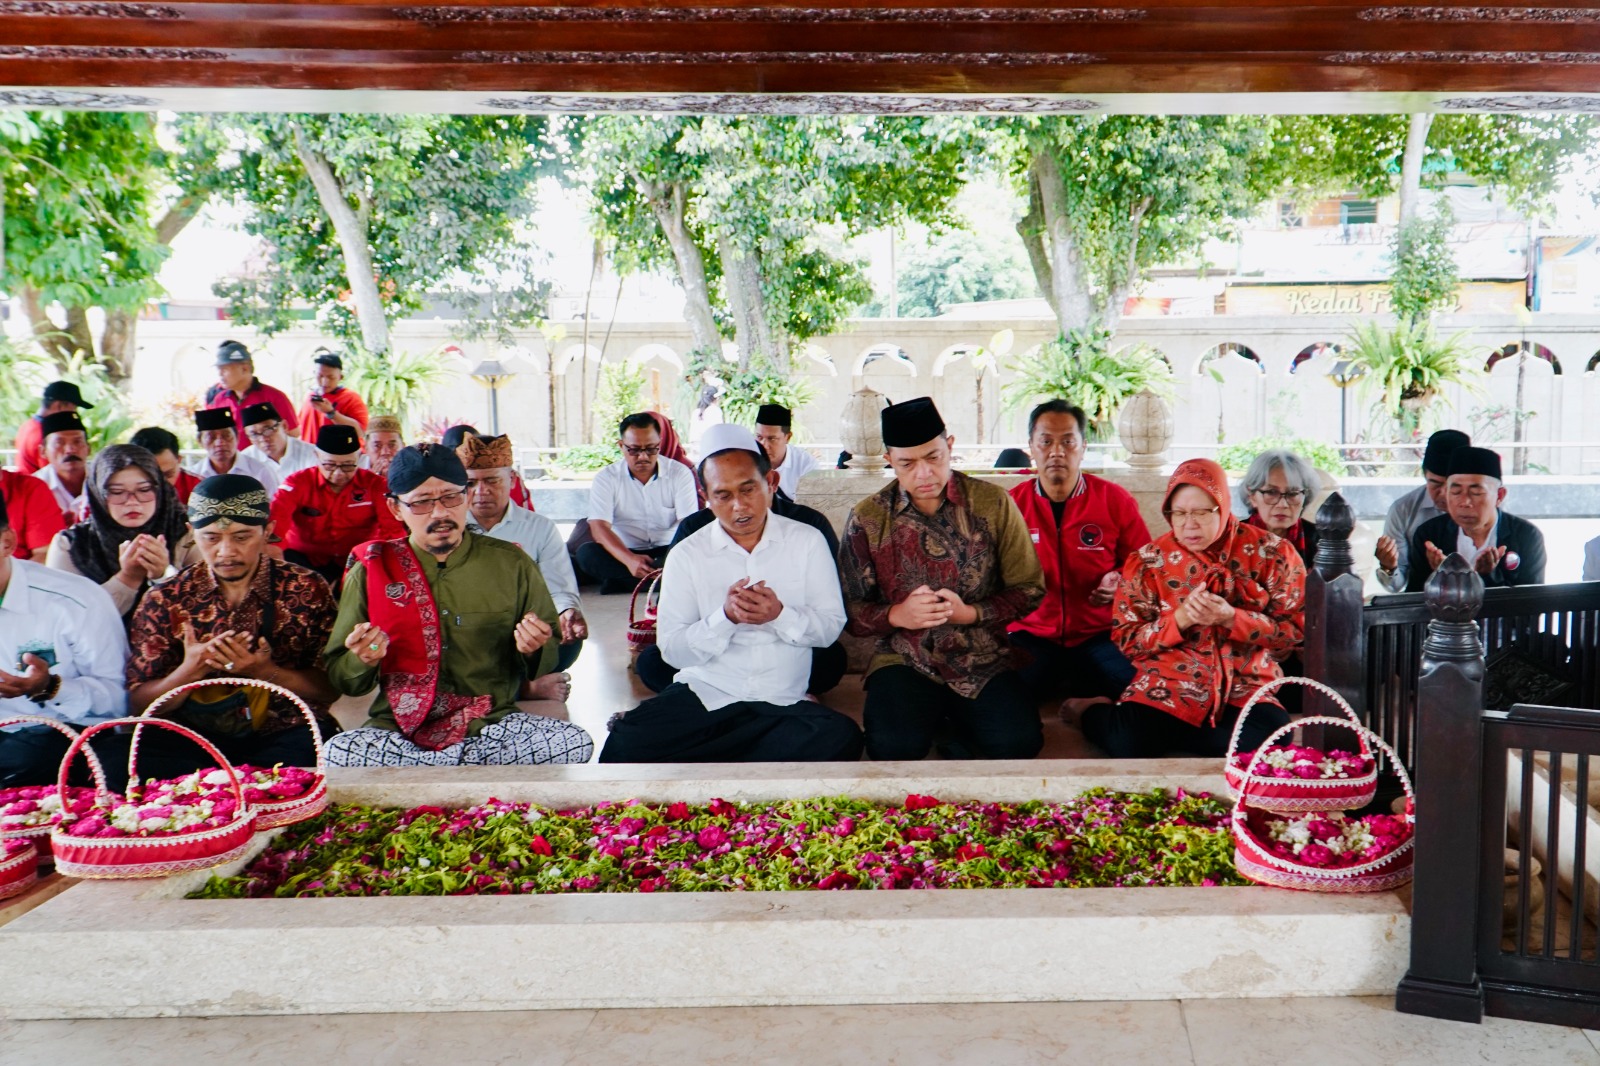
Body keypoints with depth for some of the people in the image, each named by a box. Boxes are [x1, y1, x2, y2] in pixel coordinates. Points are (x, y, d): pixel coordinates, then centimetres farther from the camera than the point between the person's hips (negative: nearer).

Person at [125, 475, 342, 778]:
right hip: (191, 738, 1)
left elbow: (330, 688, 0)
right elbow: (138, 703, 4)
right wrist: (190, 671, -16)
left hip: (285, 733, -1)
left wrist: (264, 672, -18)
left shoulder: (307, 591, 2)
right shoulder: (164, 601, 5)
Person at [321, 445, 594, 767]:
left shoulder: (511, 564, 5)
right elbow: (342, 678, 9)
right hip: (400, 729, -1)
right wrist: (361, 662, -14)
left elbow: (550, 663, 11)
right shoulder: (371, 572, 3)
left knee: (575, 743, -29)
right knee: (337, 753, -33)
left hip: (493, 724, 1)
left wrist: (534, 651, -12)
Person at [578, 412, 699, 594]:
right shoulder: (606, 478, -1)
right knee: (586, 554, -29)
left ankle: (621, 582, -26)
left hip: (668, 552, 0)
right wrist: (629, 560, -33)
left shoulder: (680, 473, -1)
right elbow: (599, 527, -13)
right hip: (625, 553, 1)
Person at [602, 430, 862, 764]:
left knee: (841, 737, -32)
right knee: (625, 747, -30)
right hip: (702, 694, -2)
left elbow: (831, 626, 2)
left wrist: (780, 615, -17)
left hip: (781, 703, 2)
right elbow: (672, 649, -1)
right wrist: (725, 617, -18)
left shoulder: (807, 541, 7)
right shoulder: (686, 555, 5)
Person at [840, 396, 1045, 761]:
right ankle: (939, 716, 6)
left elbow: (1029, 589, 3)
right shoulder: (866, 518, 1)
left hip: (983, 663, 1)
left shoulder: (993, 503, 0)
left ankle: (962, 724, 8)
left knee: (1018, 742, -25)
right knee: (893, 746, -29)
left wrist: (971, 613, -14)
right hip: (904, 663, 0)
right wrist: (897, 615, -18)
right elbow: (851, 610, 3)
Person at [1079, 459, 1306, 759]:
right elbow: (1126, 639, 2)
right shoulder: (1148, 561, 3)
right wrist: (1180, 619, -15)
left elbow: (1295, 629, 0)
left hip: (1245, 688, 1)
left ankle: (1161, 731, -7)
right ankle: (1096, 713, 9)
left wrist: (1231, 618, -17)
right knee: (1129, 741, -29)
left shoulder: (1272, 553, 1)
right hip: (1168, 684, -1)